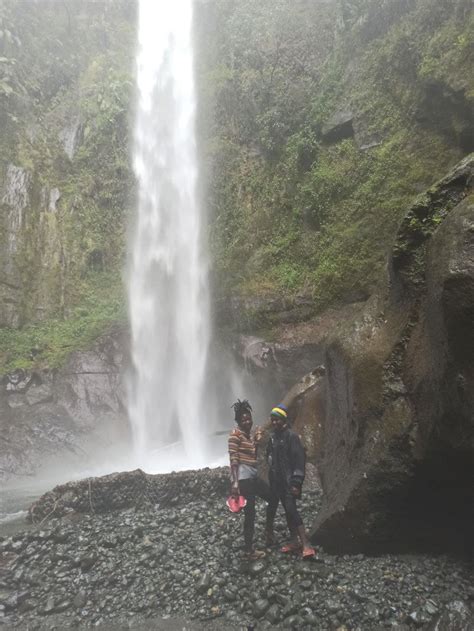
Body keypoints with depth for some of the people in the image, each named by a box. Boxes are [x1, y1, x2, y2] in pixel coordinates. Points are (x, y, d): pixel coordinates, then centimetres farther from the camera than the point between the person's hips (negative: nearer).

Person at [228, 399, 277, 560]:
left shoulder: (250, 435, 15)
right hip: (243, 477, -9)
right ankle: (248, 550, 7)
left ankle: (268, 530, 36)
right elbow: (233, 459, -18)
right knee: (250, 513, -4)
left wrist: (258, 440, 5)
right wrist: (235, 483, -24)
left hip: (253, 476, 9)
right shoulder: (235, 435, -11)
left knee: (273, 498, 19)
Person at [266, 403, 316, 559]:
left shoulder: (291, 436, -13)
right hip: (277, 481, 7)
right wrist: (271, 479, 17)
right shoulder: (272, 437, 10)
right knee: (288, 510, 13)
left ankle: (306, 545, -14)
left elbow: (299, 459, -16)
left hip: (289, 481, -7)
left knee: (291, 509, -16)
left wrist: (296, 482, -20)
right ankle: (294, 541, 23)